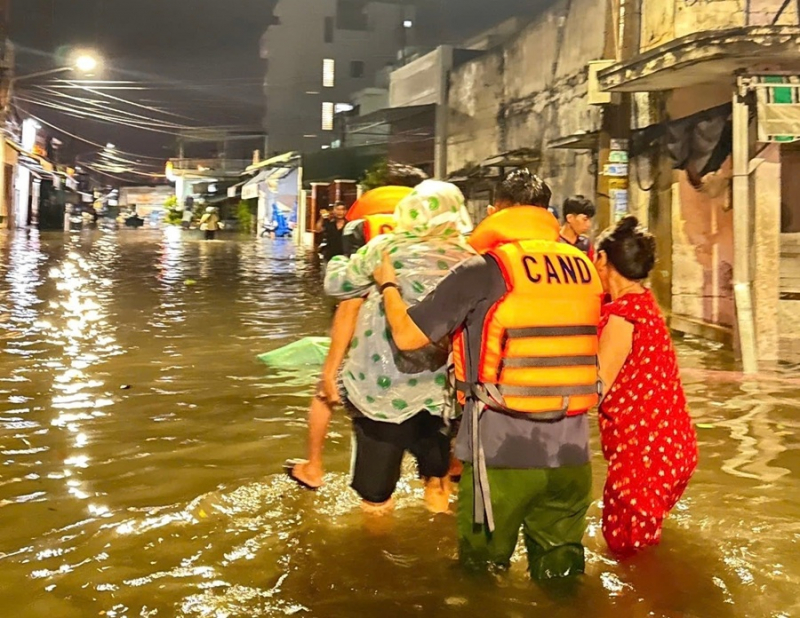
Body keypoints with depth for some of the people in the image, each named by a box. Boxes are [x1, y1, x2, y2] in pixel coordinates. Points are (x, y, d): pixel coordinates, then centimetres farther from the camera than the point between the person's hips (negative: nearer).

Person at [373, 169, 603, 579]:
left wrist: (387, 284, 13)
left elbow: (407, 335, -7)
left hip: (501, 449, -4)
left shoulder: (484, 269, -9)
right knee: (560, 573, 16)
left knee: (482, 574, 12)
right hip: (570, 451, 5)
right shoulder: (583, 266, 6)